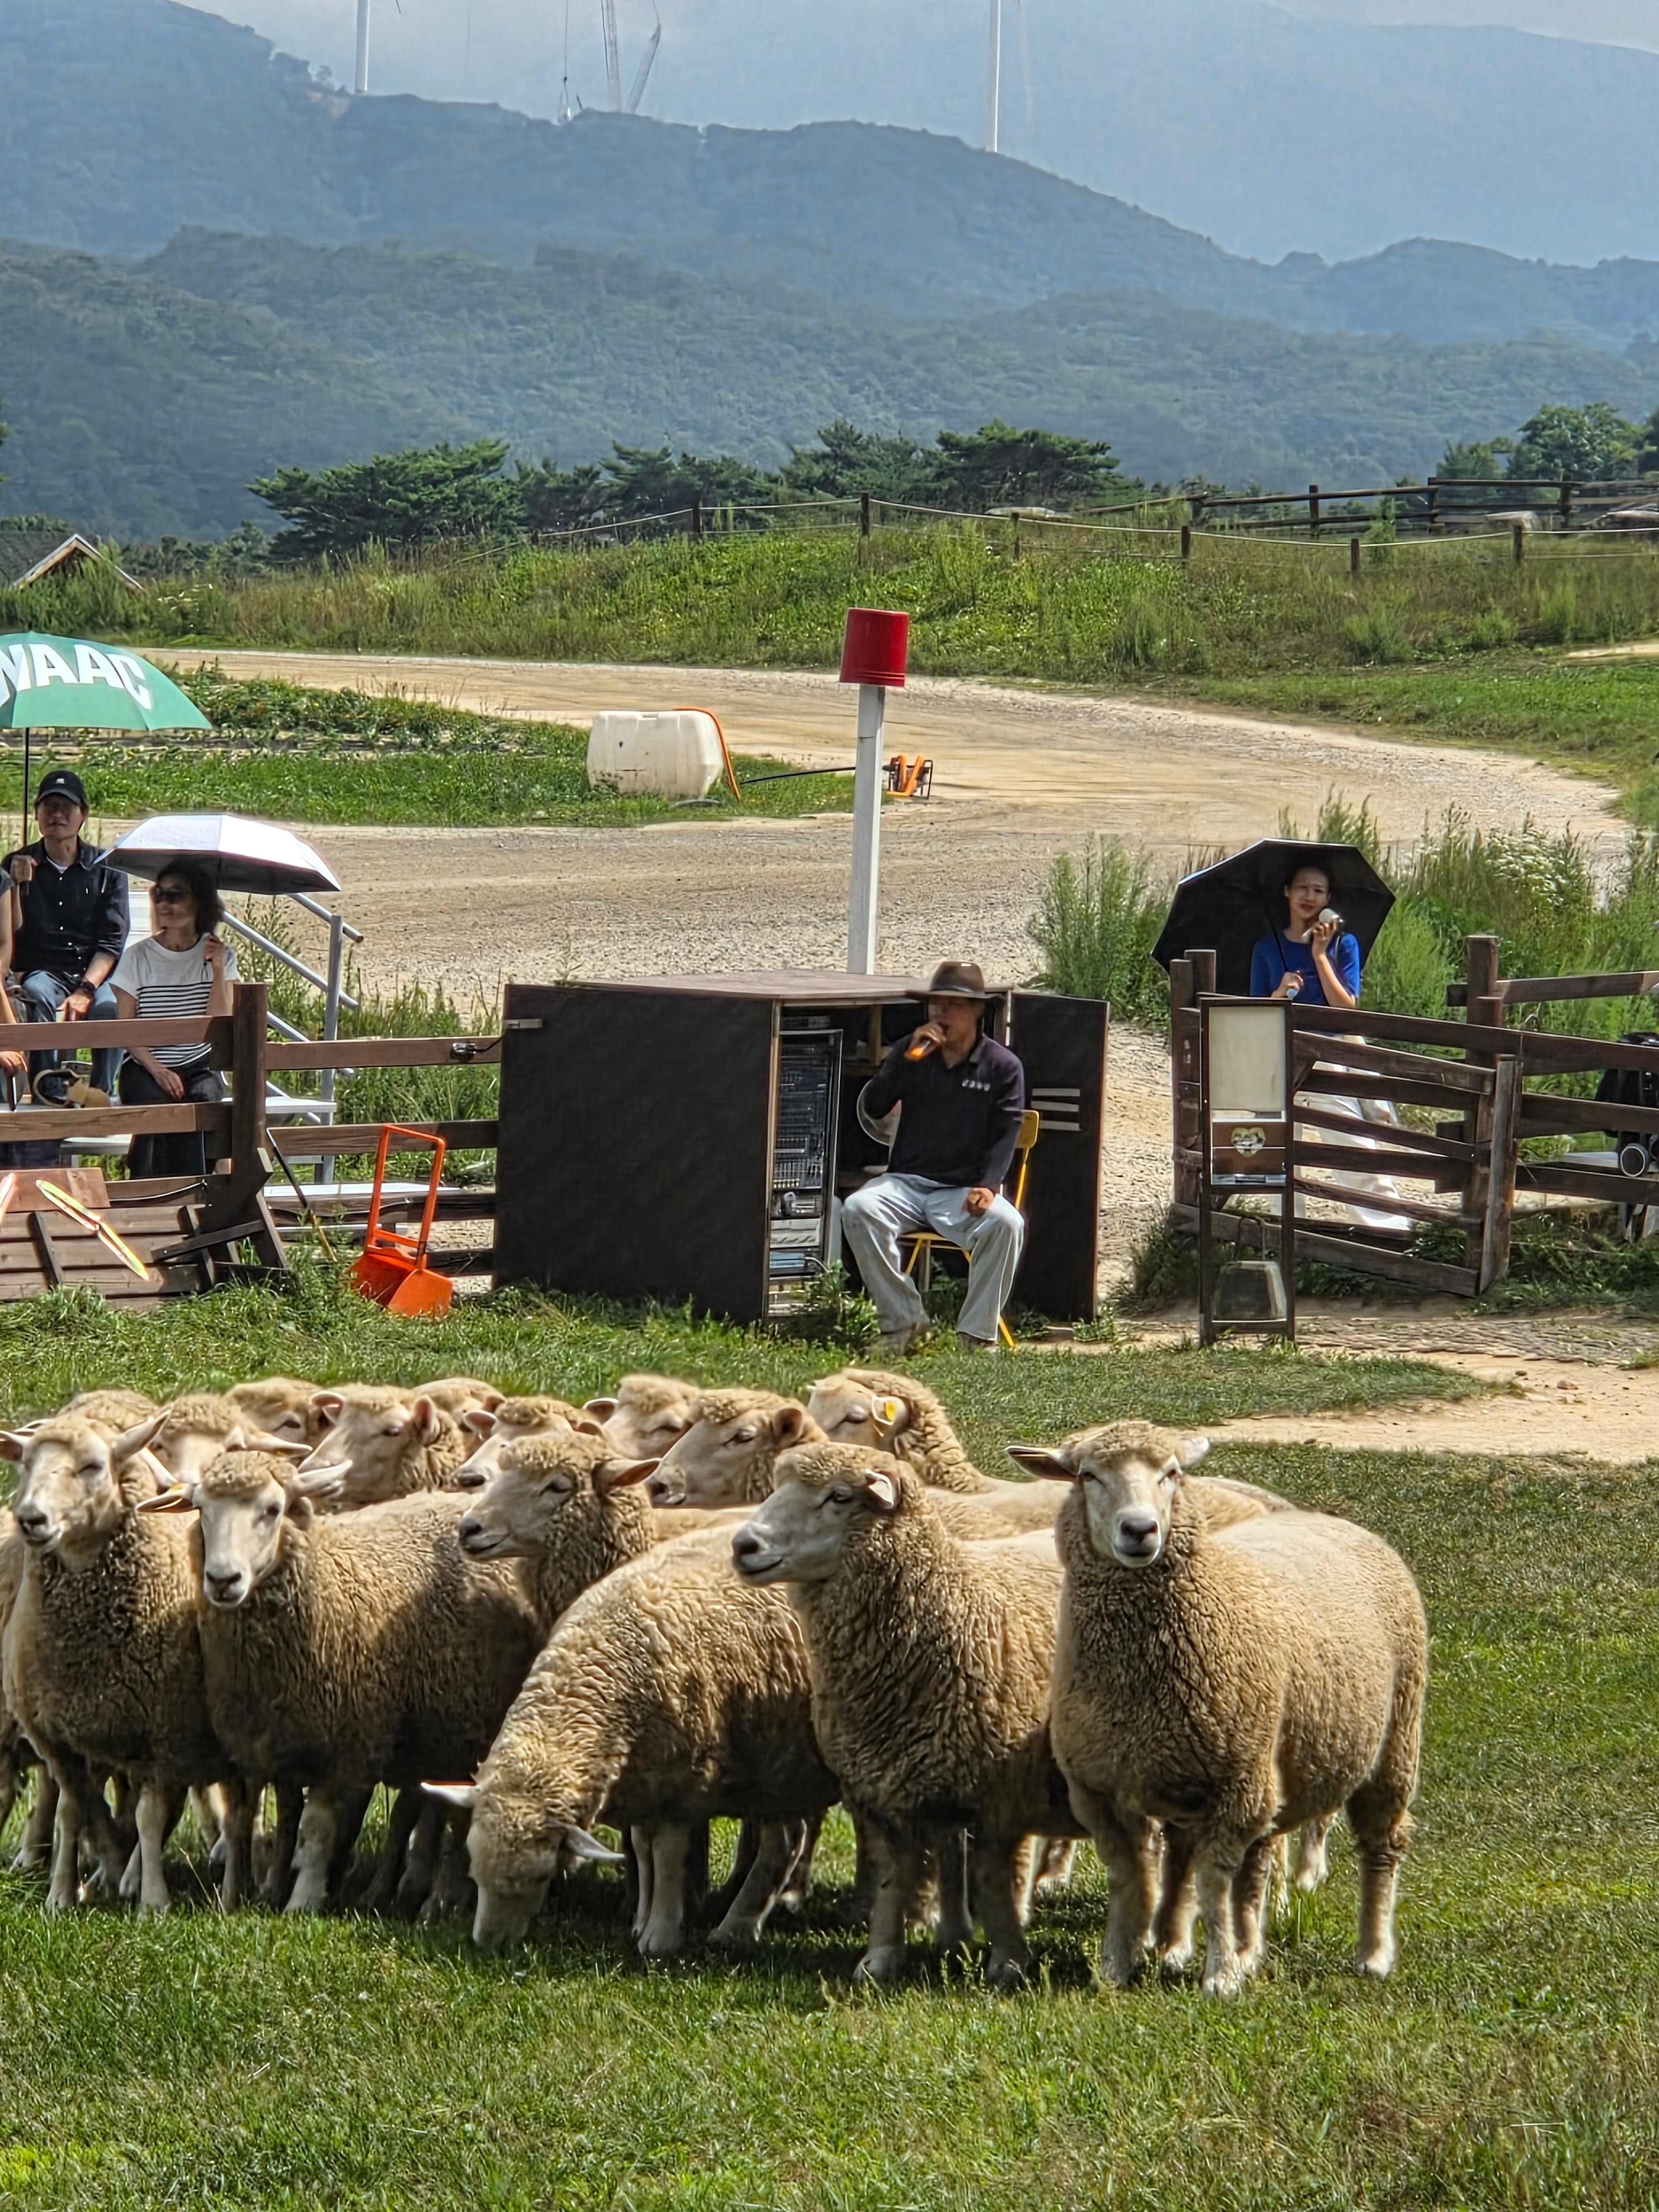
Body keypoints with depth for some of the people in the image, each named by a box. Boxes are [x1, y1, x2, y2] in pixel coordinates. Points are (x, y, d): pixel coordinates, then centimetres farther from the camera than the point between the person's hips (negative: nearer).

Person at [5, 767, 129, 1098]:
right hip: (42, 973, 0)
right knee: (39, 999, -36)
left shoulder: (106, 869, 10)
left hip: (95, 973, 0)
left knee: (111, 1009, -35)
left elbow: (112, 942, 1)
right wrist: (17, 885, -12)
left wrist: (85, 991, -15)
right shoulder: (18, 866, 12)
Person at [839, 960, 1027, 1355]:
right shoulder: (911, 1051, 11)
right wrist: (908, 1060, -12)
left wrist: (987, 1186, -21)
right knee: (857, 1210, -29)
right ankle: (902, 1319, -20)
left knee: (1005, 1223, -34)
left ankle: (977, 1333, -22)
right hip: (906, 1183, 2)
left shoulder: (1003, 1067, 4)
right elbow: (874, 1107, 0)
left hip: (964, 1190, -2)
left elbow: (1004, 1137, -3)